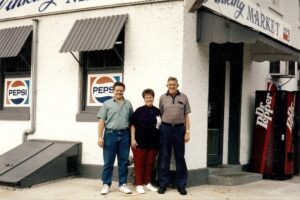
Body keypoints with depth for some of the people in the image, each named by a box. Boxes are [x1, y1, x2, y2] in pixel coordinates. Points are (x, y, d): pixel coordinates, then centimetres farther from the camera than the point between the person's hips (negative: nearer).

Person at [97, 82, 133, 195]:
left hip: (124, 135, 2)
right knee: (108, 161, 2)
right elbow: (101, 121, 1)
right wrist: (100, 137, -7)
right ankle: (106, 184, 9)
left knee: (123, 161, 7)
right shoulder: (107, 104, 4)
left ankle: (122, 184, 15)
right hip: (110, 134, -2)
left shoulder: (128, 104, 10)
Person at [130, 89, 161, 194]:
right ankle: (139, 184, 9)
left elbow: (161, 126, 13)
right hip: (140, 142, -3)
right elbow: (133, 125, -2)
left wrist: (160, 140, 9)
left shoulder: (157, 111, 6)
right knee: (139, 164, 3)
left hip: (154, 142, 3)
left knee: (150, 163, 11)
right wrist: (133, 139, -9)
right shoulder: (139, 111, -3)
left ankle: (147, 183, 23)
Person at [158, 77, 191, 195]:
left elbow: (186, 116, 5)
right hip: (165, 128, 0)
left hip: (179, 128, 0)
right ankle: (163, 184, 13)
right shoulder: (163, 98, 6)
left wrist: (187, 131, -2)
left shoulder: (183, 97, 5)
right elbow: (160, 115, 7)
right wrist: (161, 129, 0)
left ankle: (181, 185, 12)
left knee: (180, 157, 5)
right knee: (164, 157, 5)